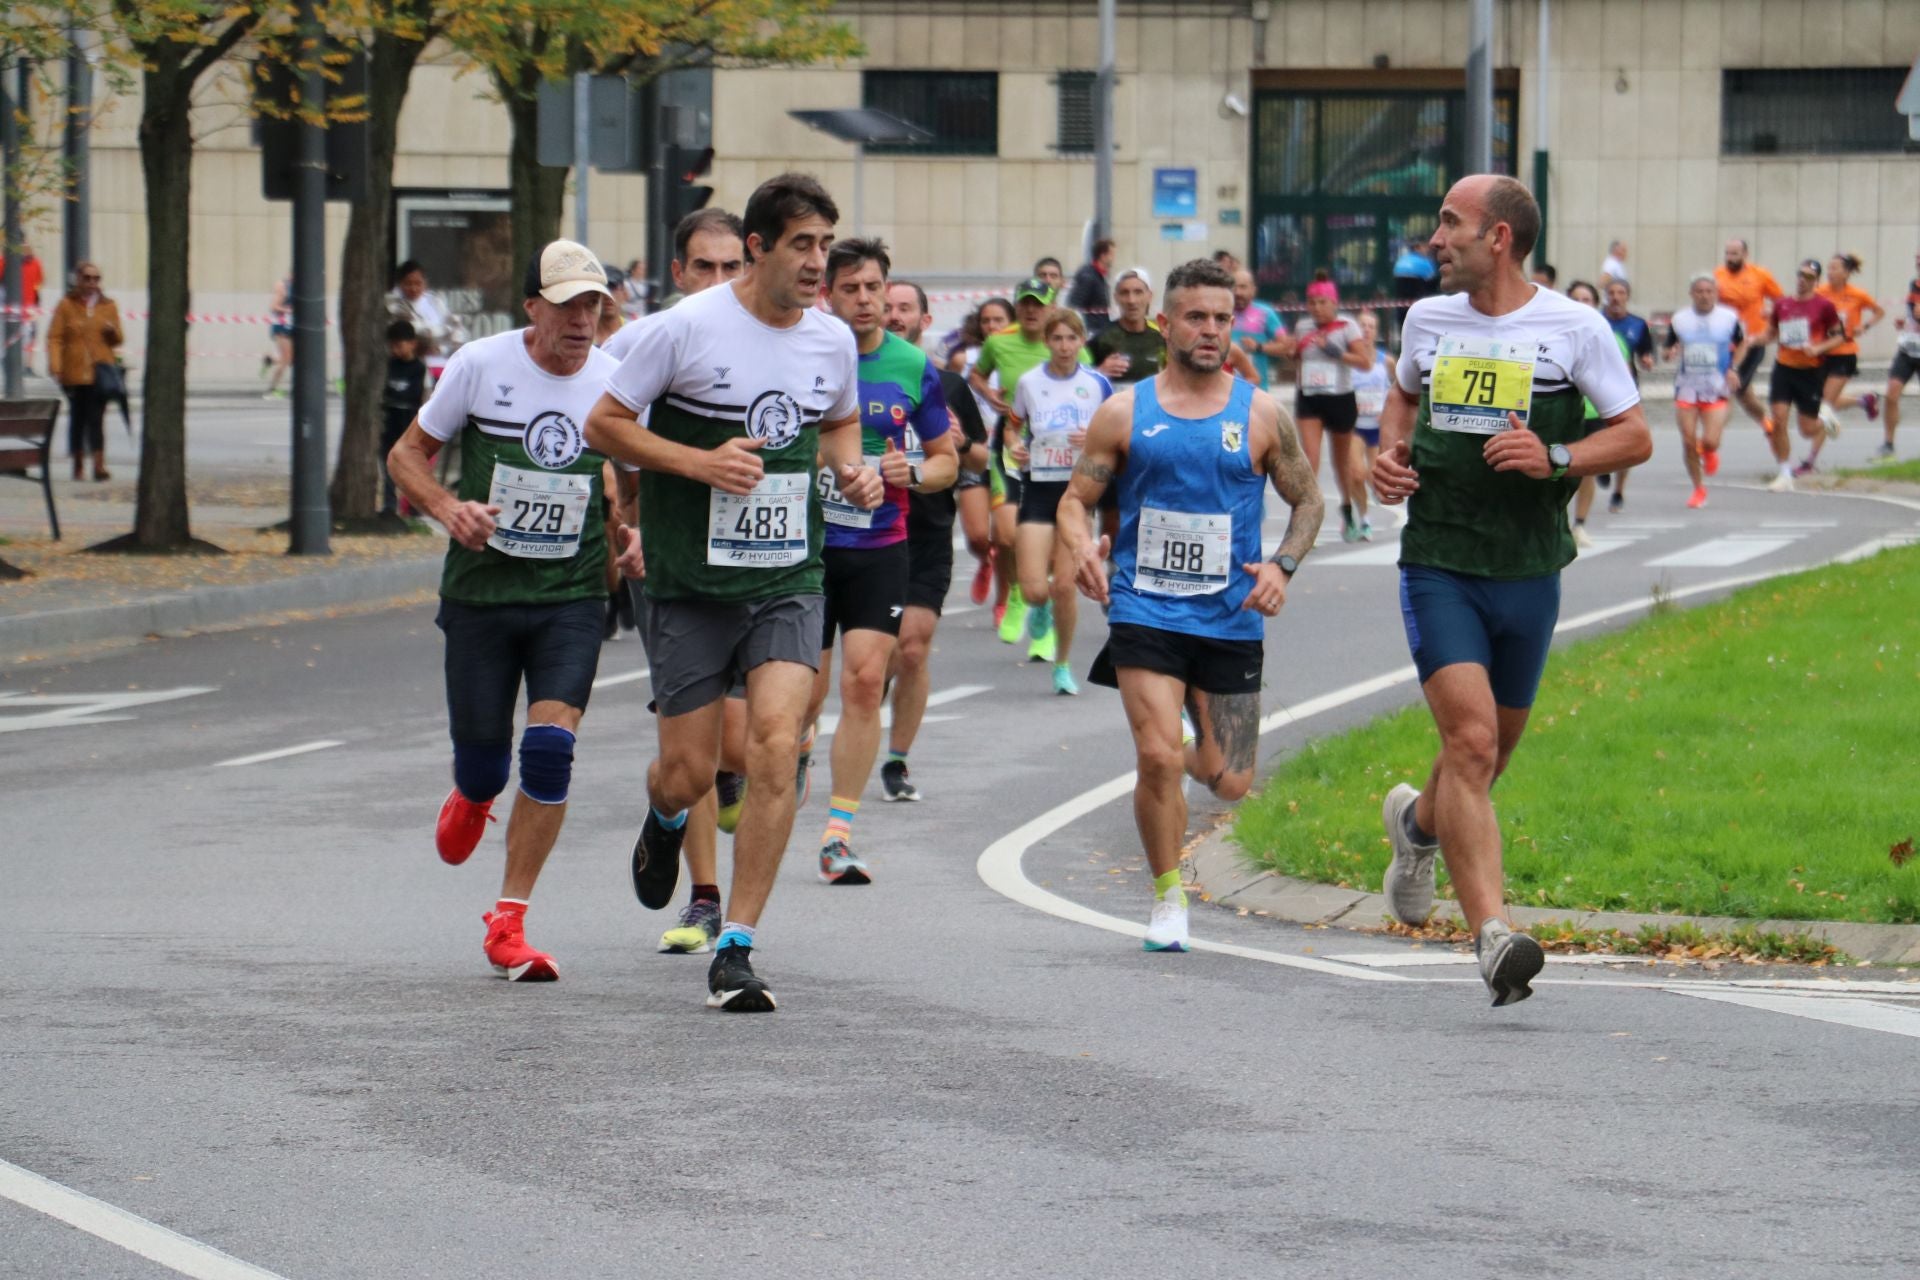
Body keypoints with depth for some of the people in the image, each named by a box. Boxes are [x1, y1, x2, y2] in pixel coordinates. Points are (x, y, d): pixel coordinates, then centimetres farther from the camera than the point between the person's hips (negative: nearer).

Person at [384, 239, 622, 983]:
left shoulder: (617, 382, -1)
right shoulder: (480, 365, -6)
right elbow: (406, 455, 3)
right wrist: (448, 508, -16)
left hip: (572, 596, 1)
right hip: (480, 593, 0)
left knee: (550, 750, -16)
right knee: (484, 767, 3)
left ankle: (508, 923, -4)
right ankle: (469, 800, 44)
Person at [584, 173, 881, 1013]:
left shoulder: (832, 339, 5)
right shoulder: (685, 328, -9)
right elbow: (603, 424, -4)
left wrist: (852, 470, 3)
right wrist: (699, 461, -16)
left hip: (789, 580, 2)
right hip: (690, 585, -2)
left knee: (776, 746, -16)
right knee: (689, 774, 2)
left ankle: (735, 949, -9)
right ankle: (665, 820, 43)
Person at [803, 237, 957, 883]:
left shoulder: (914, 368, 1)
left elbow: (946, 460, 12)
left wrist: (912, 472, -9)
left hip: (880, 548, 1)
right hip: (805, 541, -1)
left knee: (865, 681, -10)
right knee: (808, 689, 2)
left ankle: (838, 833, -5)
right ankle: (799, 745, 39)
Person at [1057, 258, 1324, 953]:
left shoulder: (1260, 414, 3)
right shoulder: (1124, 412, 2)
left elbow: (1307, 500, 11)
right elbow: (1075, 498, 6)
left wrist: (1282, 565, -7)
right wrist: (1080, 549, -16)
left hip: (1231, 617, 1)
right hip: (1144, 610, -1)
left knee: (1230, 784, 2)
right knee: (1157, 758, -17)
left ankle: (1191, 755, 40)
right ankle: (1168, 898, 2)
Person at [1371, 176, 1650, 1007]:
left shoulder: (1574, 329, -4)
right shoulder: (1427, 320, 6)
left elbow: (1635, 437, 0)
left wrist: (1554, 457, -16)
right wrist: (1390, 451, 6)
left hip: (1528, 570, 0)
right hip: (1437, 562, 0)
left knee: (1491, 750, 15)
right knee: (1470, 738, -17)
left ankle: (1419, 824, 50)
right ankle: (1492, 933, -24)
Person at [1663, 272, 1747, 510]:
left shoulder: (1729, 318, -2)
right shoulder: (1680, 319, 2)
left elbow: (1742, 344, 13)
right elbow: (1669, 350, 11)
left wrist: (1734, 368, -1)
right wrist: (1671, 352, -13)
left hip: (1716, 390, -2)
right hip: (1686, 389, 2)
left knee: (1710, 442, -13)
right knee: (1689, 442, 0)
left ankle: (1709, 452, 26)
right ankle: (1698, 489, 20)